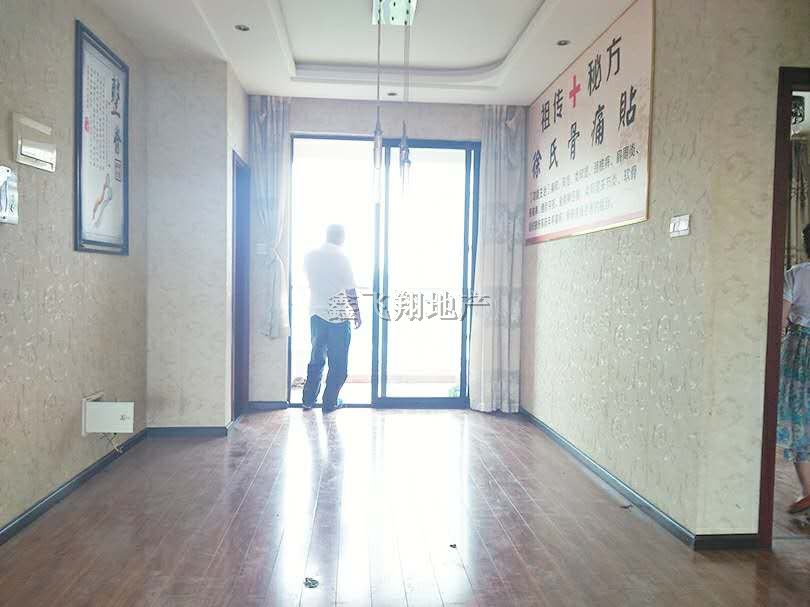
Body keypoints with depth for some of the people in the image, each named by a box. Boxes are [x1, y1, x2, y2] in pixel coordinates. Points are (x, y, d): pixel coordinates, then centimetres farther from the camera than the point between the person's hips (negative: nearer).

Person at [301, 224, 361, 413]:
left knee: (316, 358, 16)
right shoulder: (341, 257, -11)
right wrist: (357, 313, 0)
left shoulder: (310, 256, 3)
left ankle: (309, 400, 20)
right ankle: (330, 402, 11)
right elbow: (350, 290, -9)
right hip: (339, 316, -5)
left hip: (316, 313, 5)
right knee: (338, 363, 6)